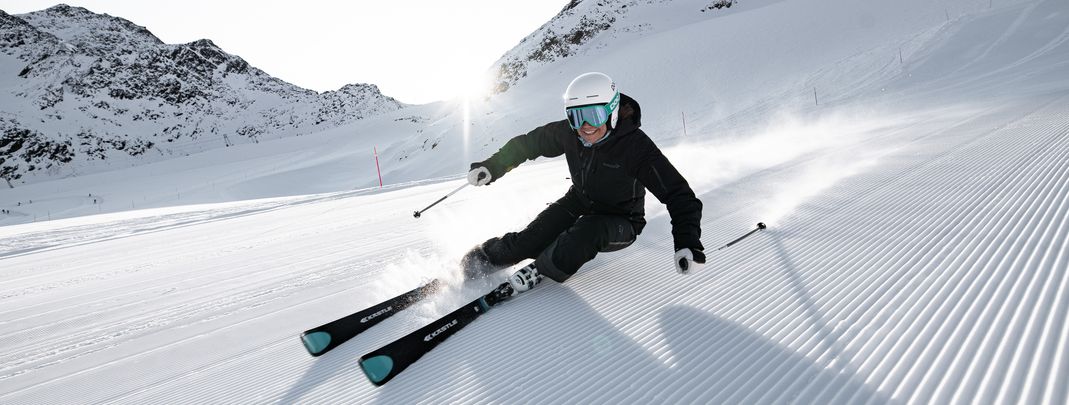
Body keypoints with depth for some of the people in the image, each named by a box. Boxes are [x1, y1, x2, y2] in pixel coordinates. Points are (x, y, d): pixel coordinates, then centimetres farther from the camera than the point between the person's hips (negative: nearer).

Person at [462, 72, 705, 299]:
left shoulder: (636, 146, -28)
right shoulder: (569, 132, -16)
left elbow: (677, 193, -28)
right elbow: (530, 142, 2)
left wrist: (687, 242, -41)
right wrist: (492, 166, -3)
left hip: (620, 221, -3)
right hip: (579, 203, 4)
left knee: (588, 231, -36)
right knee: (530, 240, -14)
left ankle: (539, 271, -14)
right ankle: (484, 257, 11)